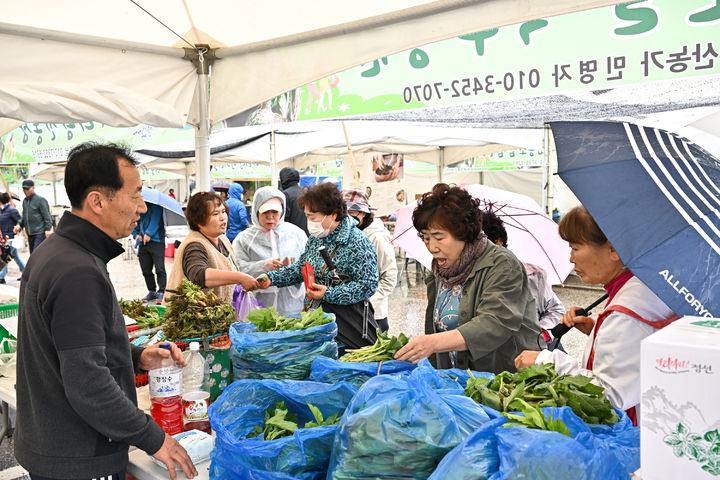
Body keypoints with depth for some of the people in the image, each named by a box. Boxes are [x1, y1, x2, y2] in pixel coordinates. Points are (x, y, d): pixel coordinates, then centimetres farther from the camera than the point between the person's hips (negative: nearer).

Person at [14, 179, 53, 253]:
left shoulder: (40, 200, -7)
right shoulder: (25, 201, 16)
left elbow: (47, 216, -9)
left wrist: (48, 229, -16)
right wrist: (19, 225, 8)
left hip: (40, 233, -8)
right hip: (30, 234, 8)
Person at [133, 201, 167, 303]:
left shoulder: (155, 204, 0)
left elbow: (156, 219, -12)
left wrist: (149, 234, -22)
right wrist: (136, 234, -2)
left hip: (156, 241, -6)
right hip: (142, 242, 6)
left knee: (159, 269, -9)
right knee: (146, 270, 8)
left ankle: (161, 292, -6)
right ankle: (152, 292, 18)